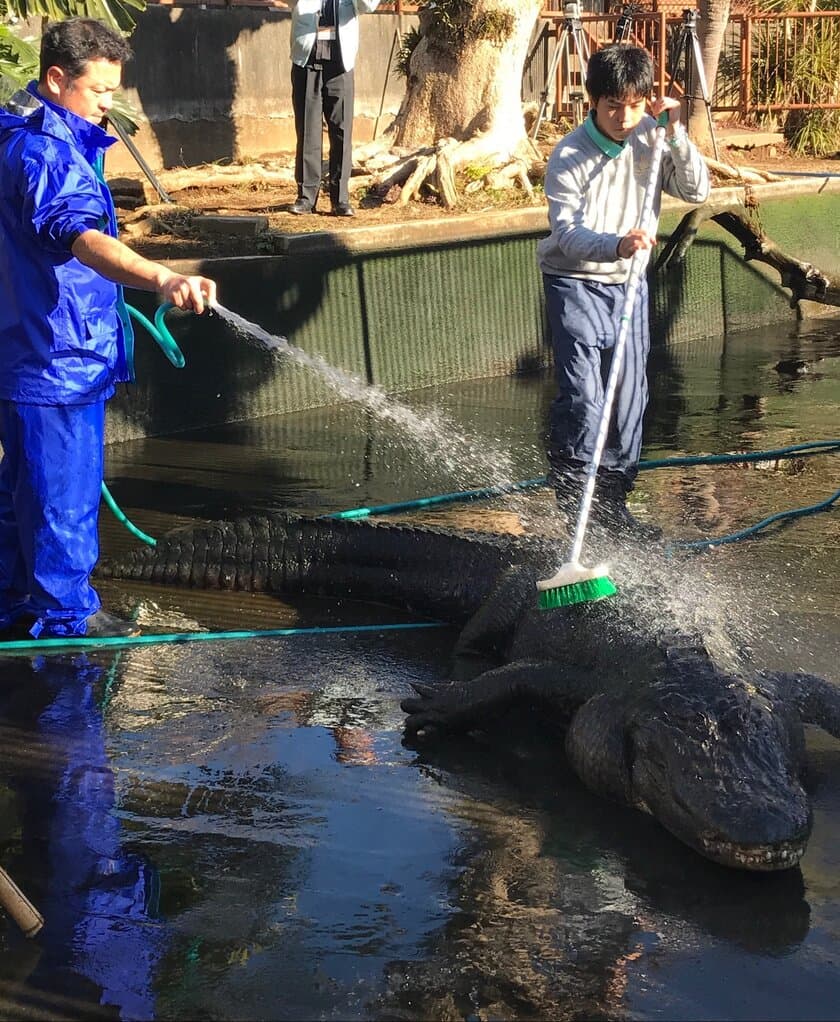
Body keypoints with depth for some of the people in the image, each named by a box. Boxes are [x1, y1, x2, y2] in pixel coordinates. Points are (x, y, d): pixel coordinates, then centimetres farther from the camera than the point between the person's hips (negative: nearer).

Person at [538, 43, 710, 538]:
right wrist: (617, 245, -42)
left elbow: (697, 190, -7)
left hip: (629, 281, 5)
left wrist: (675, 131, -18)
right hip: (575, 281, -5)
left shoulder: (650, 138, -2)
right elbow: (567, 232, -24)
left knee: (630, 394, 7)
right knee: (582, 396, -14)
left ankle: (613, 500, 19)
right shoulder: (569, 157, -17)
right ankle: (572, 503, -2)